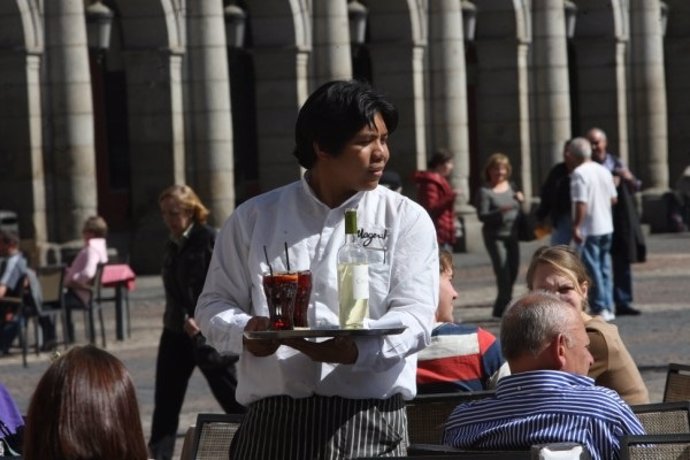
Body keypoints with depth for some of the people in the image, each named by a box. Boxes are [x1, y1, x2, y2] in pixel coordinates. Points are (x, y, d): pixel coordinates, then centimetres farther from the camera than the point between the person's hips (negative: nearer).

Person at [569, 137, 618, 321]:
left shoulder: (579, 173, -15)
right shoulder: (604, 171, 9)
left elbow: (581, 203, -21)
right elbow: (613, 199, 13)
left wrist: (576, 227, -18)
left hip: (588, 230, -8)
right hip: (606, 227, 8)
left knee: (592, 269, -3)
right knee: (605, 269, 13)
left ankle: (600, 309, -4)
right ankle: (608, 308, 14)